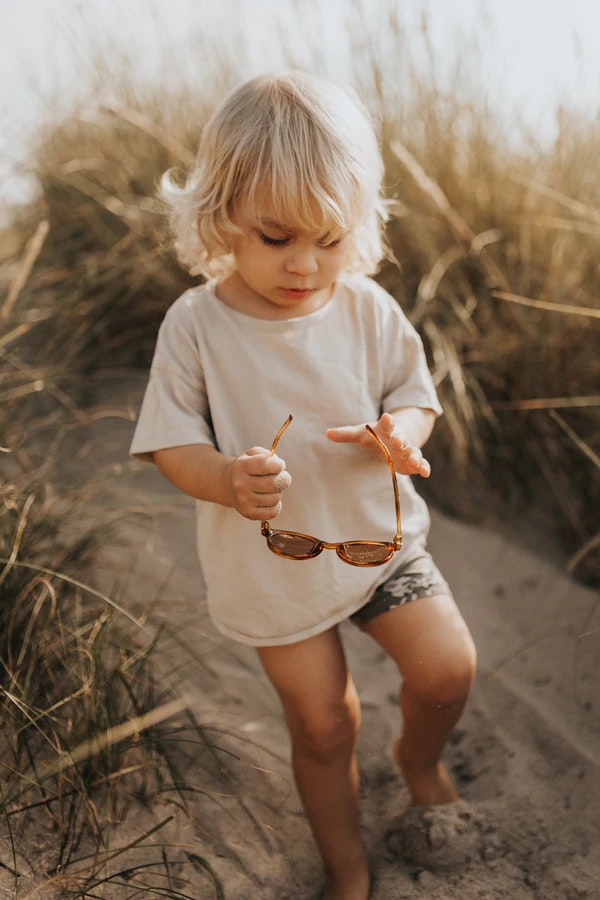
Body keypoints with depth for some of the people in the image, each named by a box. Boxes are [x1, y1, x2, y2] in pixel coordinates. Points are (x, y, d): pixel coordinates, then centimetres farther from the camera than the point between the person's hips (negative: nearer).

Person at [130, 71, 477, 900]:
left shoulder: (368, 309, -9)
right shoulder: (196, 325, -16)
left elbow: (414, 395, 1)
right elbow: (172, 443, -12)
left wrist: (400, 433, -24)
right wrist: (228, 481, -33)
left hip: (379, 533, 2)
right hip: (274, 561, -2)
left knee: (448, 669, 0)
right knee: (322, 724, 11)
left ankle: (418, 756, 39)